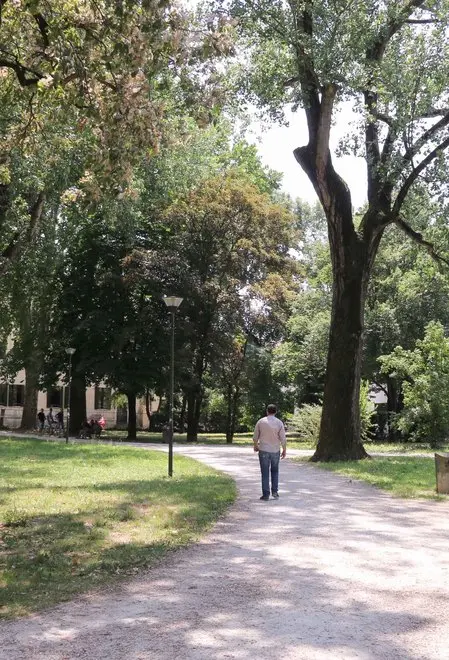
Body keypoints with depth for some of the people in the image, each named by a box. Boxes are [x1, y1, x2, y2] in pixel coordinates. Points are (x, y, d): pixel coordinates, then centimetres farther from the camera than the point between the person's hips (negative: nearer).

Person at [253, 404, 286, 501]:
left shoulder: (261, 422, -5)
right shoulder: (279, 423, -5)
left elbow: (255, 437, 2)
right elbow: (283, 439, -6)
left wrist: (255, 446, 19)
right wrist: (284, 450, 6)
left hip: (263, 450, -1)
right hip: (275, 451, 1)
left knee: (265, 473, 3)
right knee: (275, 471, 17)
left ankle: (266, 494, 2)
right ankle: (275, 492, 11)